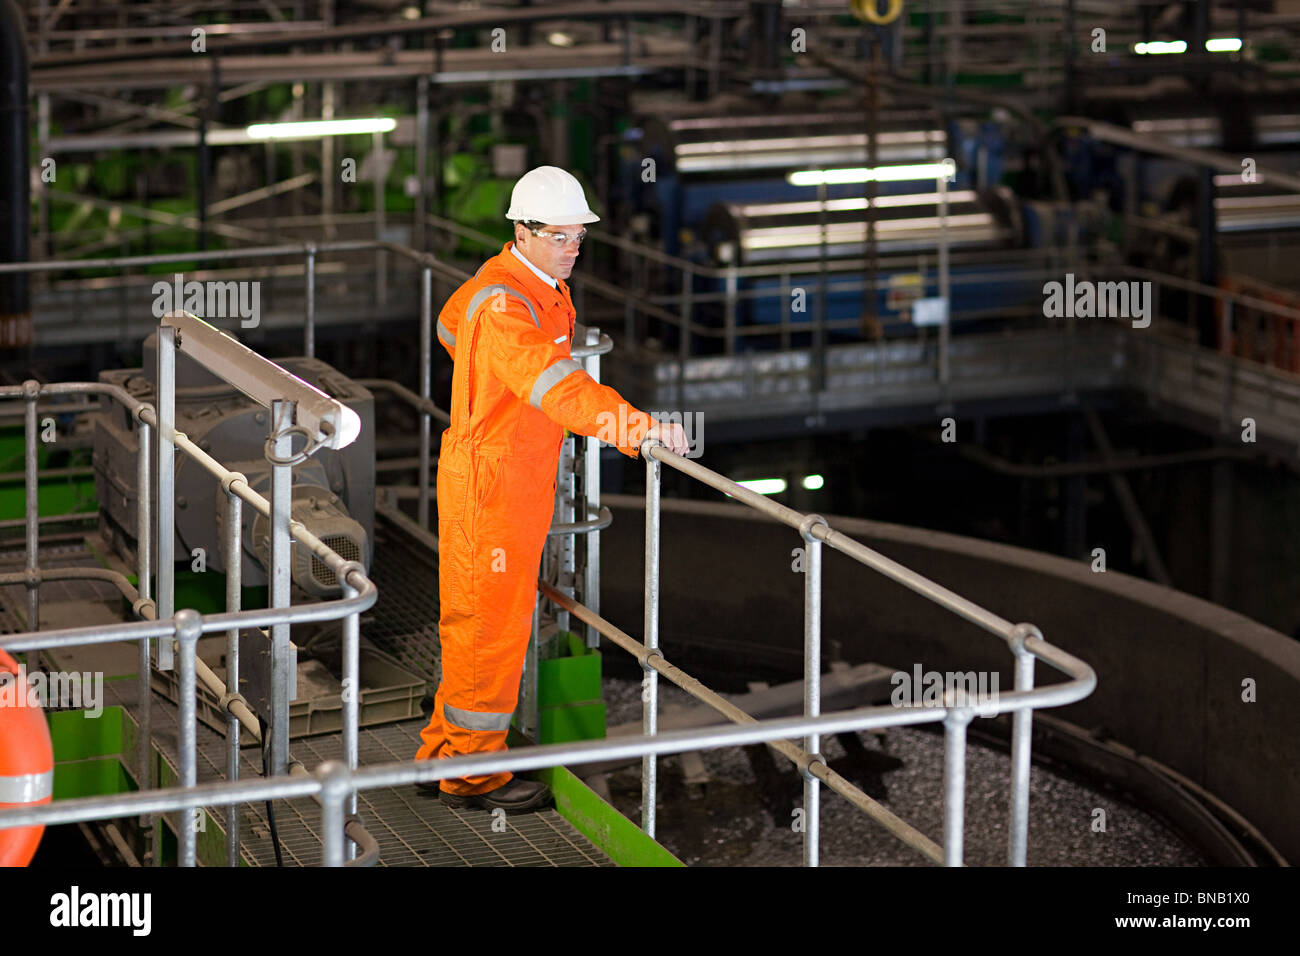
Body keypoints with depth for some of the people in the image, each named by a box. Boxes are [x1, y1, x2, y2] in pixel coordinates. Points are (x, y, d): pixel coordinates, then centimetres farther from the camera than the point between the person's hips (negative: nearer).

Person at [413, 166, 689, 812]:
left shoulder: (543, 287, 8)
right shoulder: (503, 303, -25)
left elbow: (451, 324, 28)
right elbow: (549, 380, -43)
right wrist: (634, 425, -53)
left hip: (519, 479, 10)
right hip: (492, 484, -10)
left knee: (473, 624, 17)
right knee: (492, 625, 0)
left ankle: (443, 753, 28)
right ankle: (473, 775, 11)